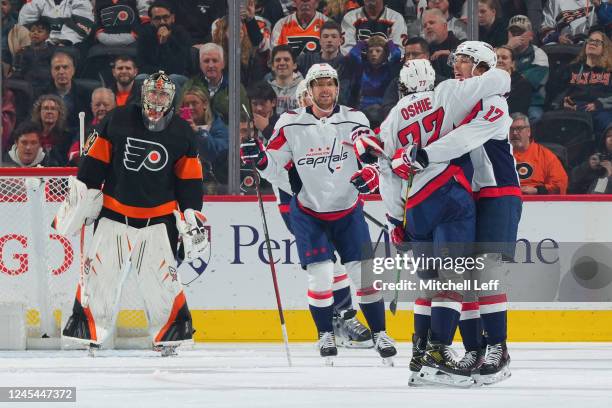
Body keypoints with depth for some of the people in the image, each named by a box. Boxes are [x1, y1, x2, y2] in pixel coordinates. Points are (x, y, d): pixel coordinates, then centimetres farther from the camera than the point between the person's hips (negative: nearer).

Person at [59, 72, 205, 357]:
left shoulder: (181, 133, 2)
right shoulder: (118, 120, -1)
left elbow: (189, 180, 5)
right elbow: (95, 161, 3)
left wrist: (191, 216, 0)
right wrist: (80, 194, 0)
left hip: (158, 219, 0)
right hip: (114, 213, 0)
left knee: (162, 278, -6)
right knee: (98, 274, -2)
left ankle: (170, 335, 6)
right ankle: (89, 333, 7)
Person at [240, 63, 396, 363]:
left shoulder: (354, 120, -6)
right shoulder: (291, 124, -8)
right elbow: (275, 168, -5)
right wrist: (259, 158, -24)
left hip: (348, 210, 1)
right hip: (309, 211, -1)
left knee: (364, 271, -2)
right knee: (320, 274, -9)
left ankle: (379, 333, 11)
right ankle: (325, 335, 10)